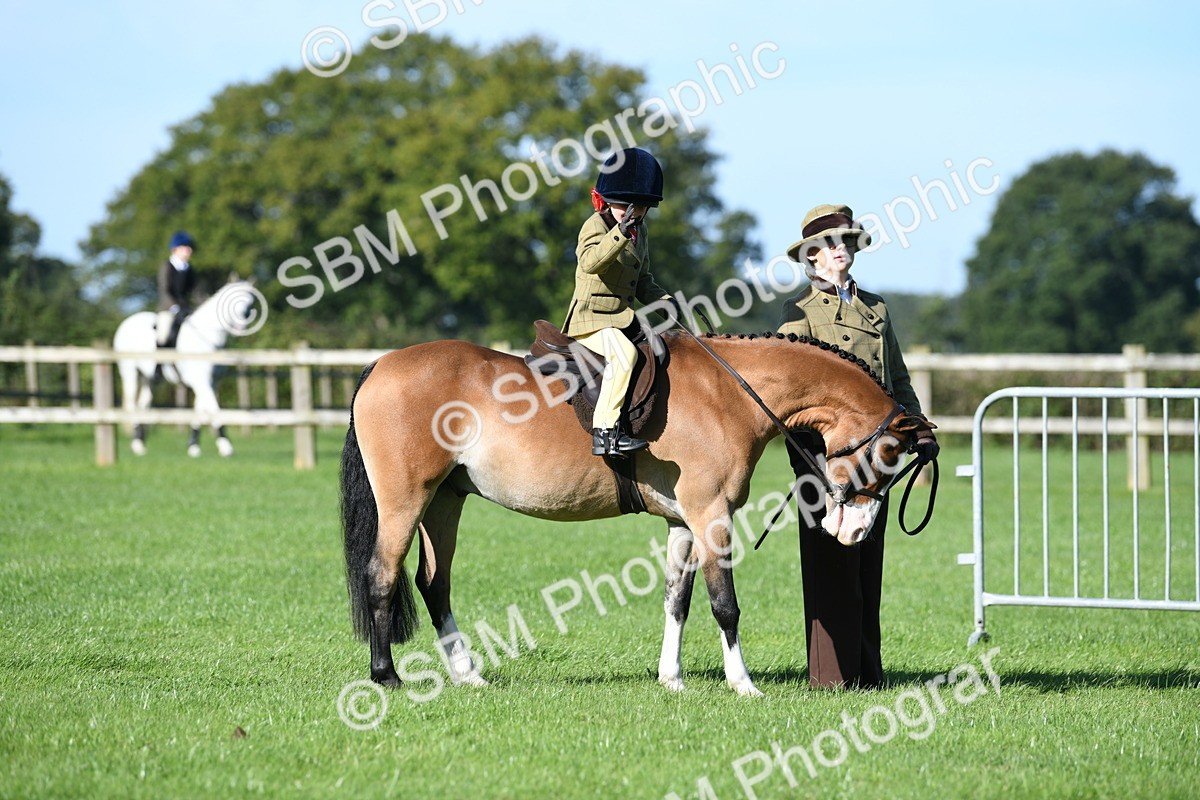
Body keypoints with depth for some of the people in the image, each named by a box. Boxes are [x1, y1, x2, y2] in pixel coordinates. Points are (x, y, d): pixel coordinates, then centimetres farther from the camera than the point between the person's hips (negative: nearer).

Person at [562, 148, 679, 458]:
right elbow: (590, 262, -31)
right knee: (624, 353, -34)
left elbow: (643, 282, 21)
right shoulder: (596, 225, -10)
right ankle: (605, 432, -38)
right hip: (591, 319, -9)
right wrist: (620, 233, -42)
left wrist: (665, 301, 3)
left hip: (622, 320, 9)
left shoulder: (640, 230, 15)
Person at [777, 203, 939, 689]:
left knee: (869, 562, 8)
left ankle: (867, 672, 13)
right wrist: (808, 450, -22)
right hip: (825, 447, -6)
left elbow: (898, 380, 20)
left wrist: (920, 431, 7)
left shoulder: (875, 308, 17)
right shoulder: (801, 311, -1)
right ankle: (832, 673, -1)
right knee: (832, 566, -5)